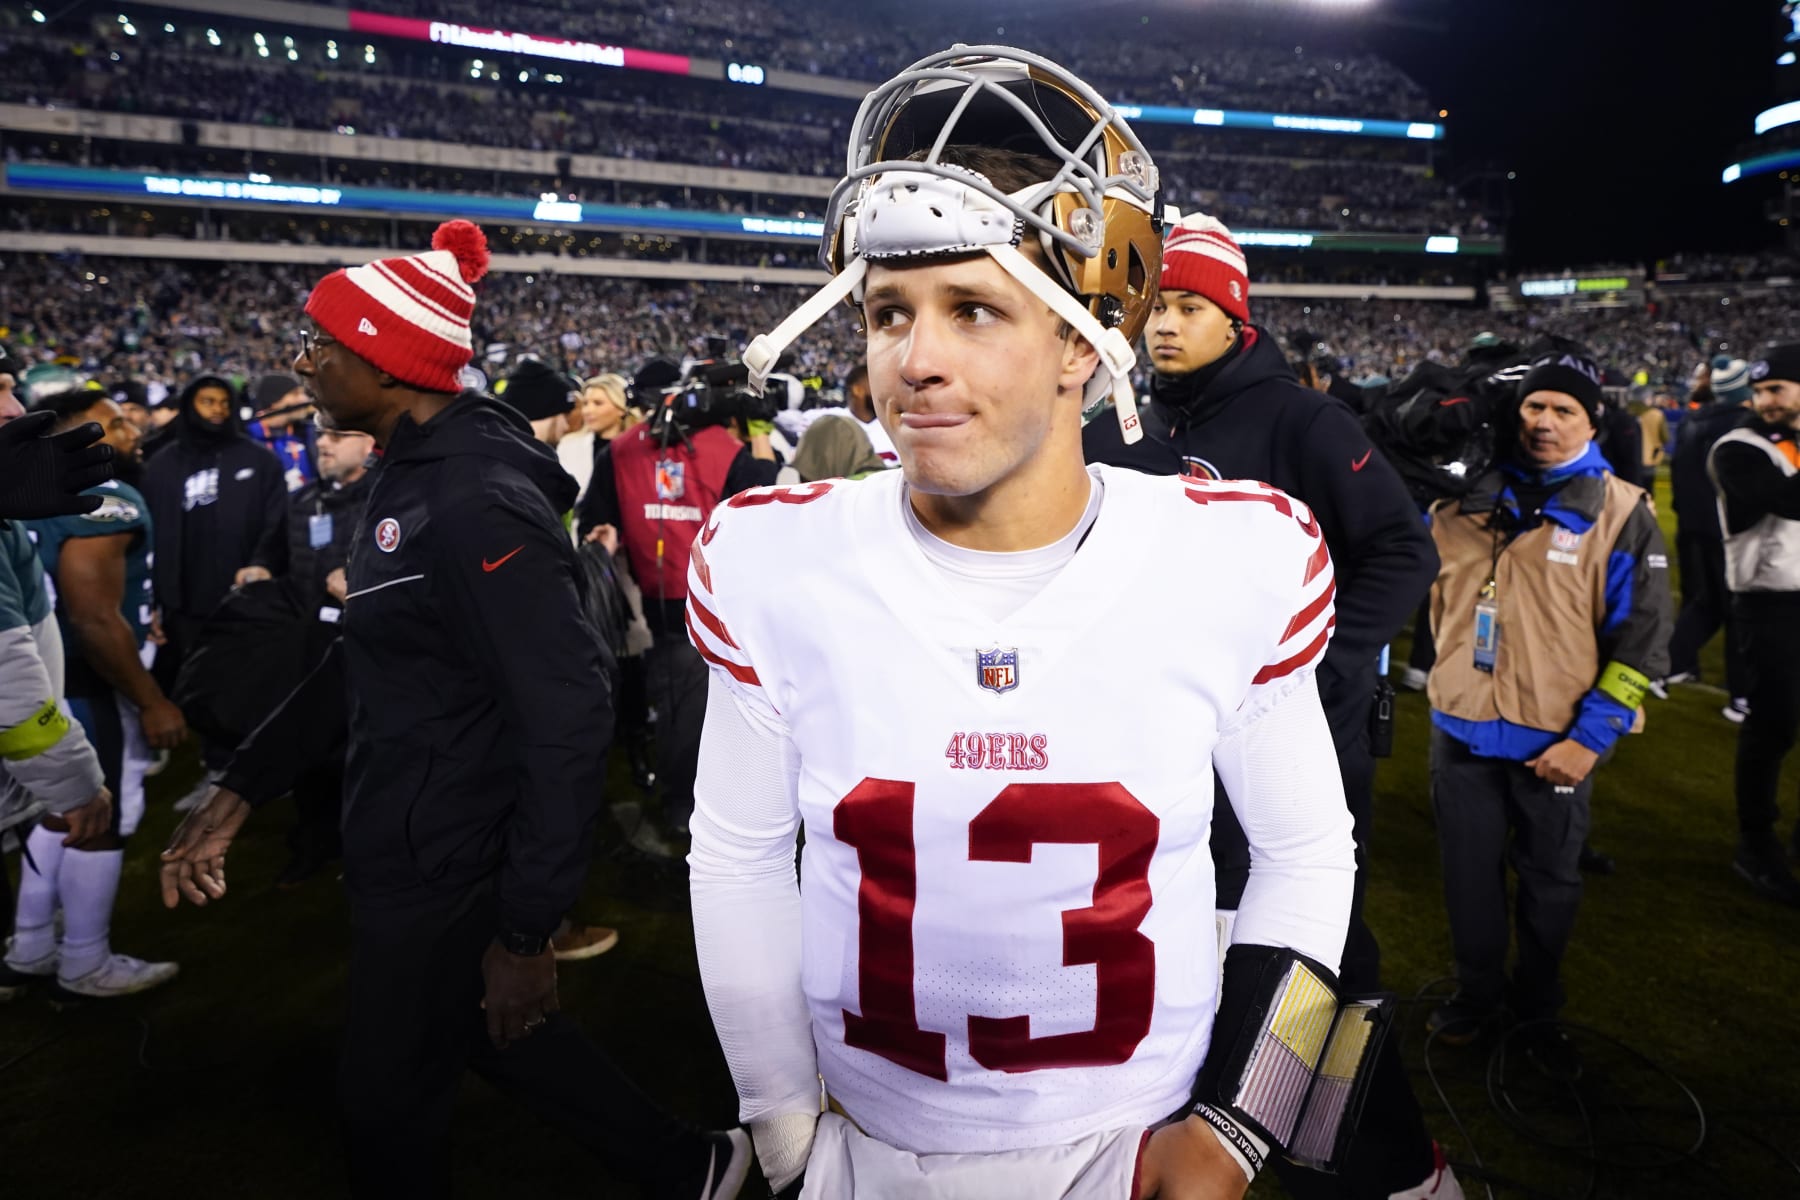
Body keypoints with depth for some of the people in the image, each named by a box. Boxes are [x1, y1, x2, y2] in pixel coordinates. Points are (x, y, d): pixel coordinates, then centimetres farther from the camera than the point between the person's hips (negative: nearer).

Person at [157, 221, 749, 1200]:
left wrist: (526, 930, -22)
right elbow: (368, 658, 15)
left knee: (388, 1101, 12)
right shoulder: (410, 474, 7)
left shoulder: (477, 502, -25)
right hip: (404, 847, 9)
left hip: (445, 869, -9)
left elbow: (567, 719, -27)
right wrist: (239, 790, 13)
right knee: (493, 1033, 24)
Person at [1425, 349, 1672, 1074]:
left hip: (1555, 741, -2)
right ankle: (1476, 994, 36)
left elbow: (1642, 639, -8)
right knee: (1470, 878, 15)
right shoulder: (1466, 493, 1)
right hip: (1462, 729, 2)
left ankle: (1537, 1011, 36)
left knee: (1550, 885, 15)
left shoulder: (1621, 513, -6)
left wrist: (1590, 738, -12)